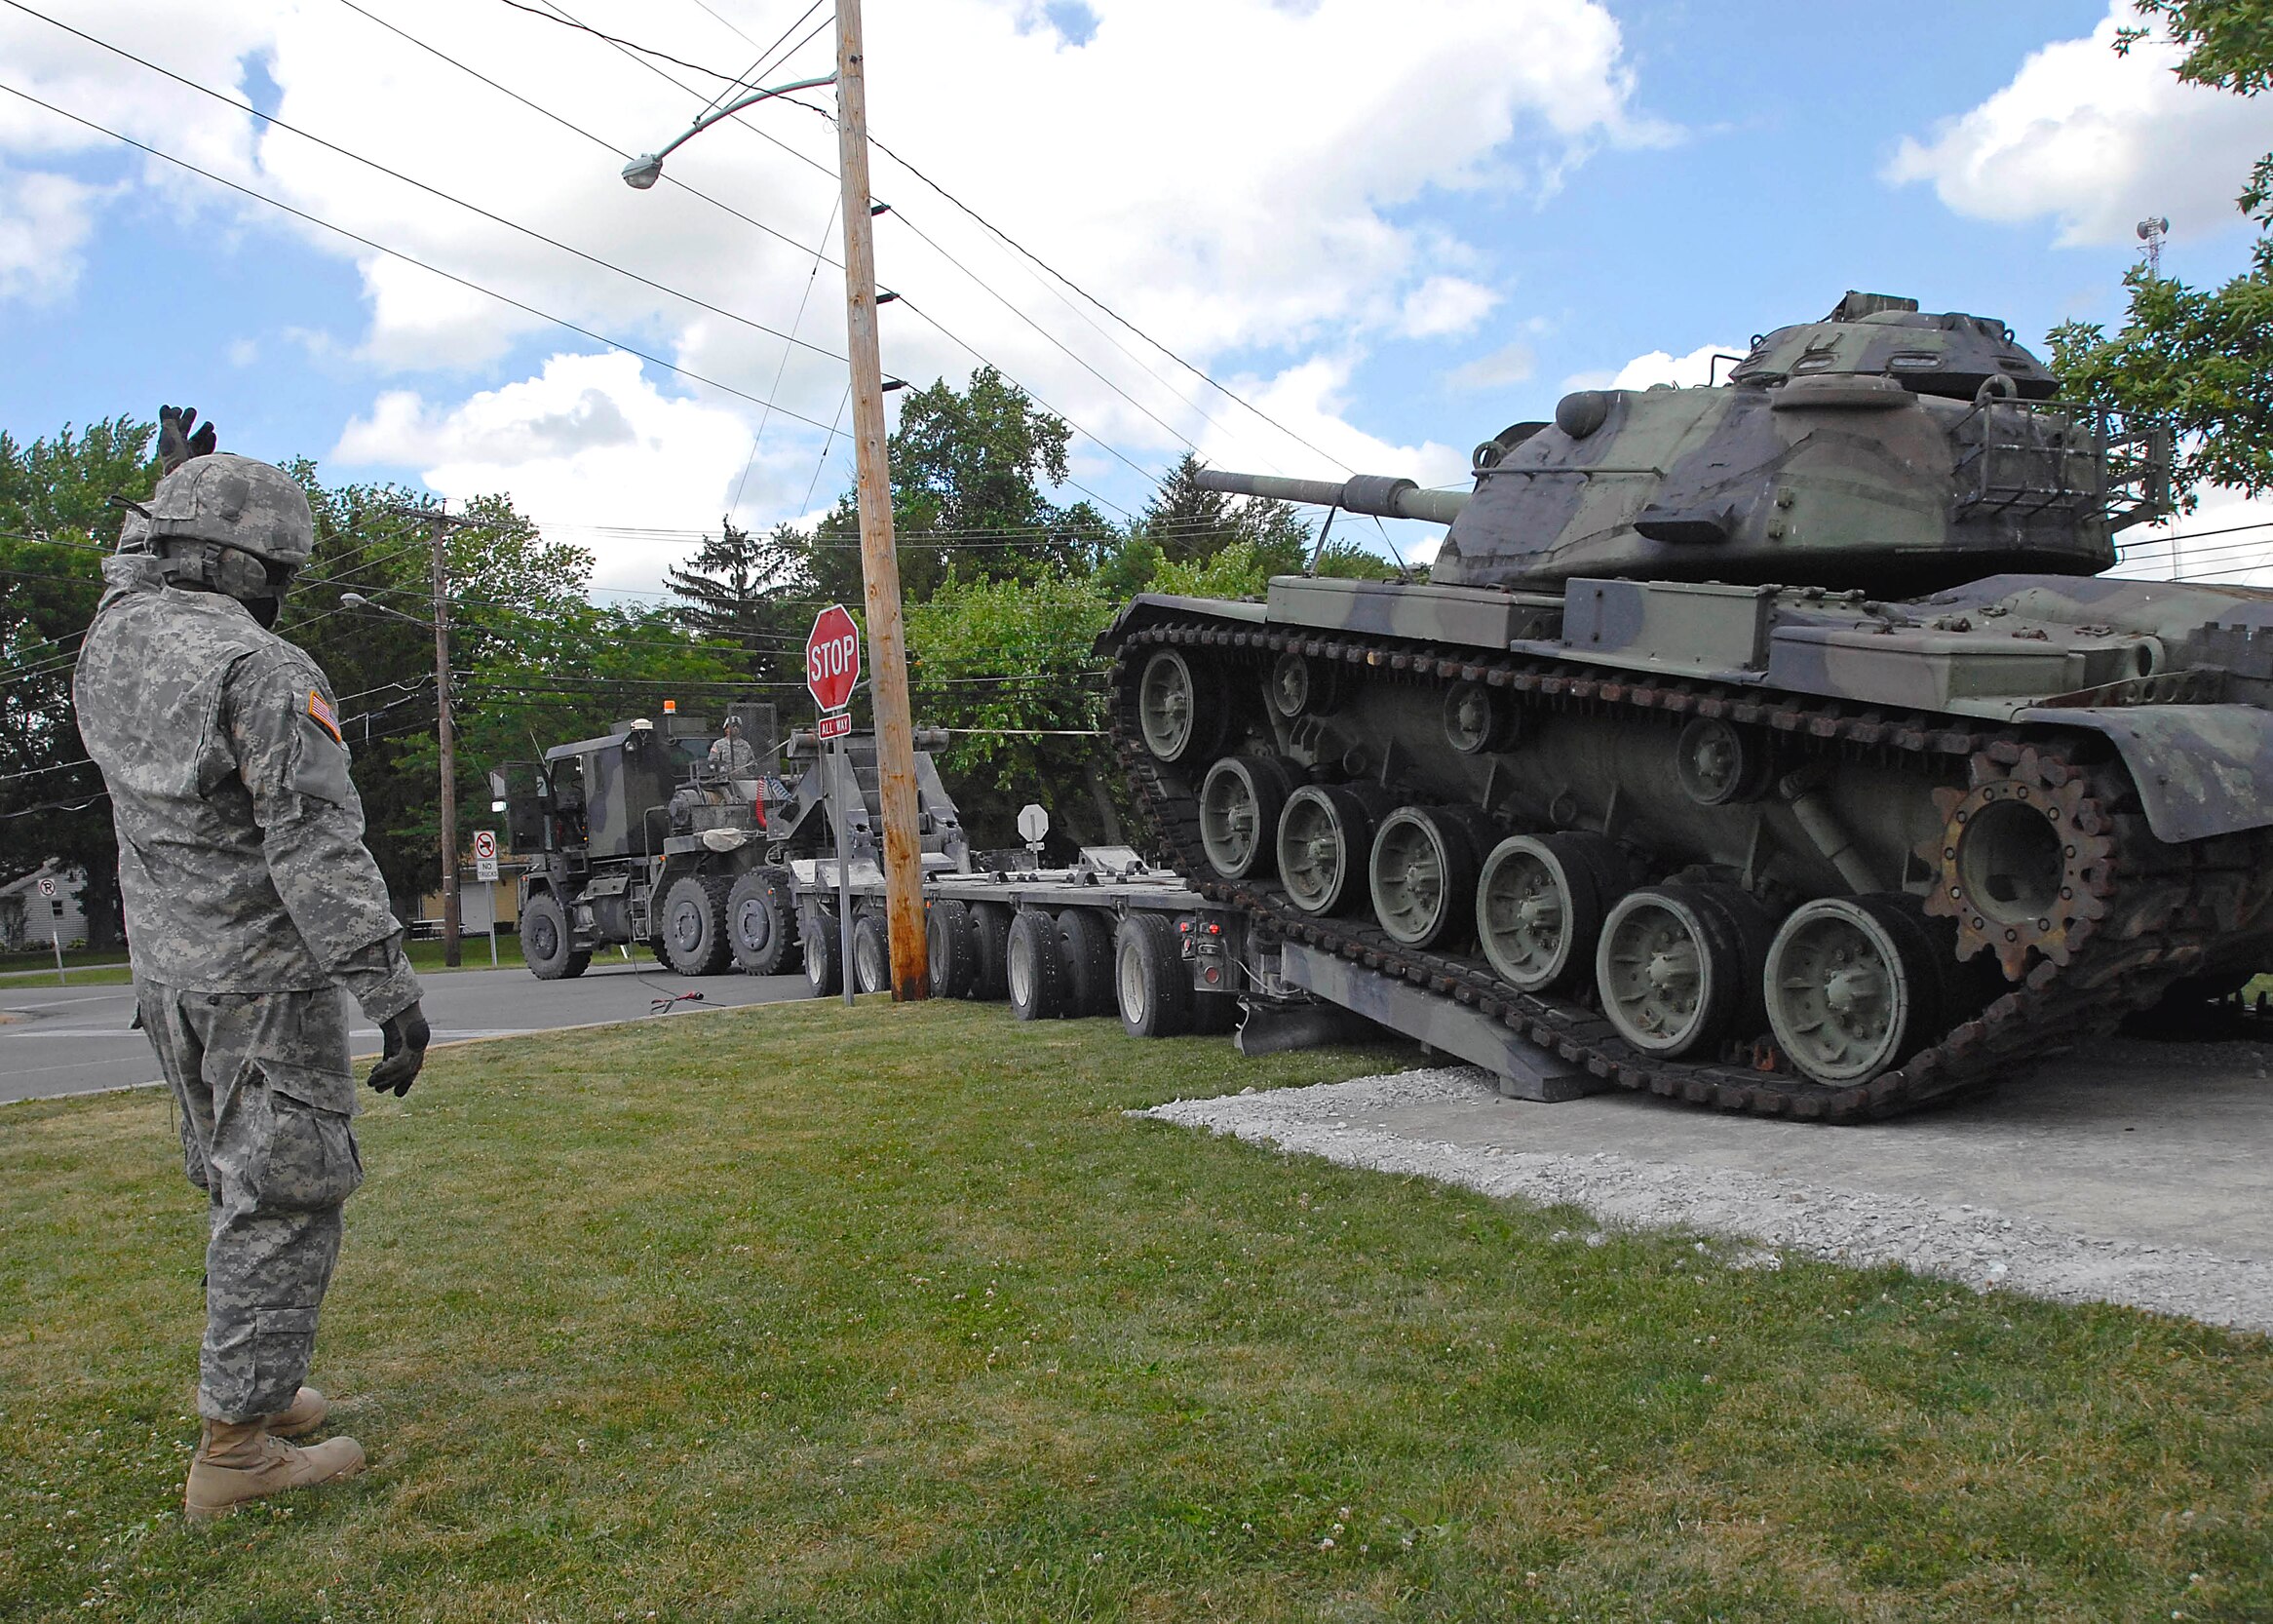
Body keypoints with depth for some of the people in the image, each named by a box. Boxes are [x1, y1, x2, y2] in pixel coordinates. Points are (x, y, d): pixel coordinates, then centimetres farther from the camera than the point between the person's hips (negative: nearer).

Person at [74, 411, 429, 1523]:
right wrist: (390, 992, -21)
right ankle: (237, 1445, 1)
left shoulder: (111, 640, 4)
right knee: (286, 1195, -2)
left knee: (237, 1187, 20)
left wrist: (169, 488, 42)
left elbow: (138, 574, 32)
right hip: (265, 983, -9)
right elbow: (317, 850, -23)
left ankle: (254, 1386, 31)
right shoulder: (263, 672, -20)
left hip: (165, 974, 9)